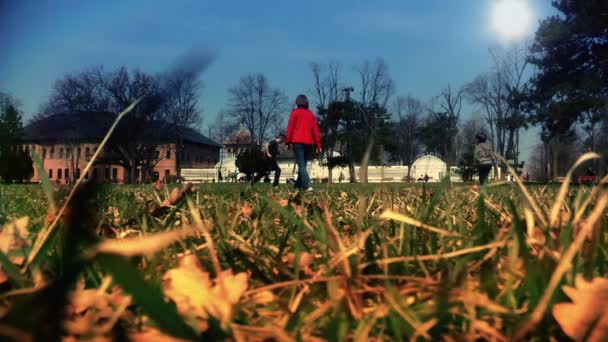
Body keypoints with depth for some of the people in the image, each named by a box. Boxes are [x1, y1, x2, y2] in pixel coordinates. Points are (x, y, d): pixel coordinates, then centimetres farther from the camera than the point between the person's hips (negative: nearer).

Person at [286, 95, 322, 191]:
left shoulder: (295, 113, 4)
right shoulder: (311, 114, 15)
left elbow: (290, 128, -2)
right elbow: (315, 130, 11)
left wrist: (288, 142, 0)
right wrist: (318, 145, 11)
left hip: (297, 142, -4)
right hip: (309, 143, 4)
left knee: (301, 165, -10)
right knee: (303, 164, 13)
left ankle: (307, 186, -26)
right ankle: (298, 185, 15)